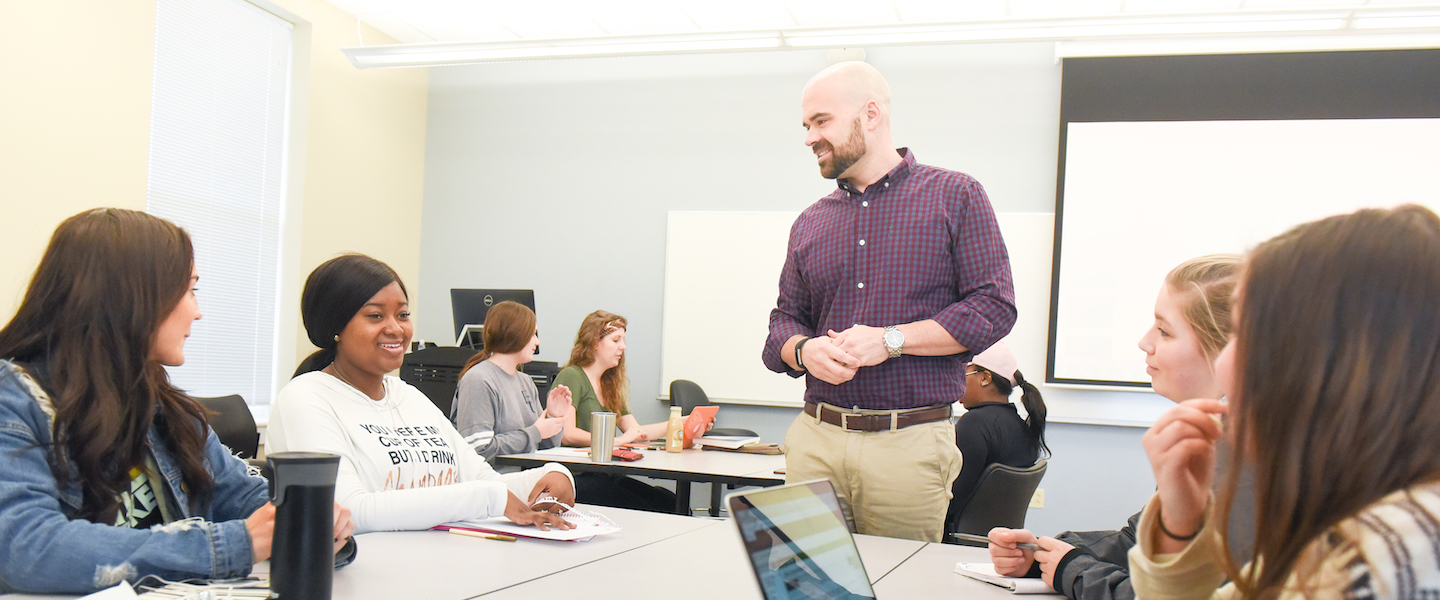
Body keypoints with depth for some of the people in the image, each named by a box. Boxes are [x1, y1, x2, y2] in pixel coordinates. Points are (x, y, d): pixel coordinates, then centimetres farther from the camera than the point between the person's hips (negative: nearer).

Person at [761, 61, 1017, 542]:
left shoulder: (955, 196, 2)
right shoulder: (810, 223, 15)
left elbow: (994, 308, -6)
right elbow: (784, 320, 17)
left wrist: (891, 340, -15)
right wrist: (804, 350, -8)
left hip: (909, 444, -4)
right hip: (815, 438, 4)